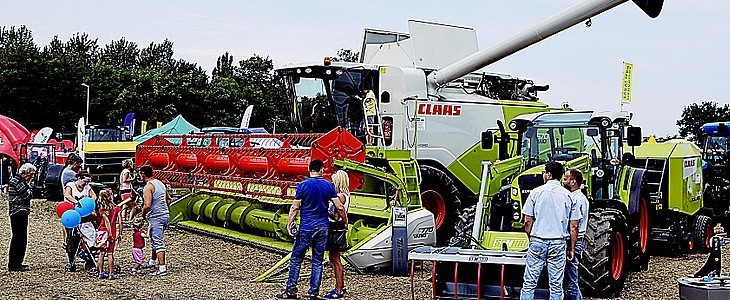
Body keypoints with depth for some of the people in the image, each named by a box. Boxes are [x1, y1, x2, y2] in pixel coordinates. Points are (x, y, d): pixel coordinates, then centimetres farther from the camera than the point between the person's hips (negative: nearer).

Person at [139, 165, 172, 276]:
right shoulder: (160, 183, 12)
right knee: (155, 239, 25)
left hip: (156, 217, -9)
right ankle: (152, 262, 40)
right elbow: (169, 199, 19)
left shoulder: (148, 187, -15)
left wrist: (142, 215, -7)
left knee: (158, 243, -8)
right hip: (166, 216, 9)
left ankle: (162, 268, -12)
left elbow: (147, 205, -24)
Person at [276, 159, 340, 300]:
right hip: (323, 227, 3)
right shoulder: (329, 185, 2)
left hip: (306, 227, -3)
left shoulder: (303, 185, -6)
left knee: (296, 258, 7)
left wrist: (289, 224, 1)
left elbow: (295, 207, -6)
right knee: (317, 261, 8)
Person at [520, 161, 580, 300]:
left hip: (537, 241, -1)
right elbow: (574, 227, 1)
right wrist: (571, 249, 9)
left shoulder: (536, 192, -2)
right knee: (556, 286, 6)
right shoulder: (568, 195, 1)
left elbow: (527, 222, -2)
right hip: (558, 243, 1)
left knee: (529, 283, 4)